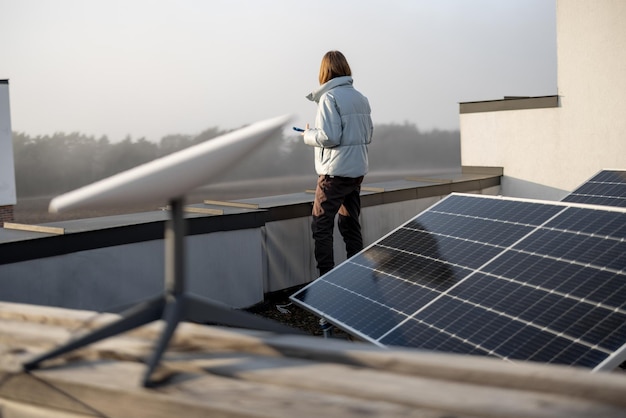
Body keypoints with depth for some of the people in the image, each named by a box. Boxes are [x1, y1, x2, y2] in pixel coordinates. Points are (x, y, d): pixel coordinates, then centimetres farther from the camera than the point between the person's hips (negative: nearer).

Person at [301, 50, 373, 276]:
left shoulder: (329, 97, -13)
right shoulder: (361, 98, 10)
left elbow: (329, 137, -20)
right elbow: (368, 135, 13)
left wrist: (308, 135, -3)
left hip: (335, 172, -7)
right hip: (357, 171, 8)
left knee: (321, 226, 1)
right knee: (351, 225, 16)